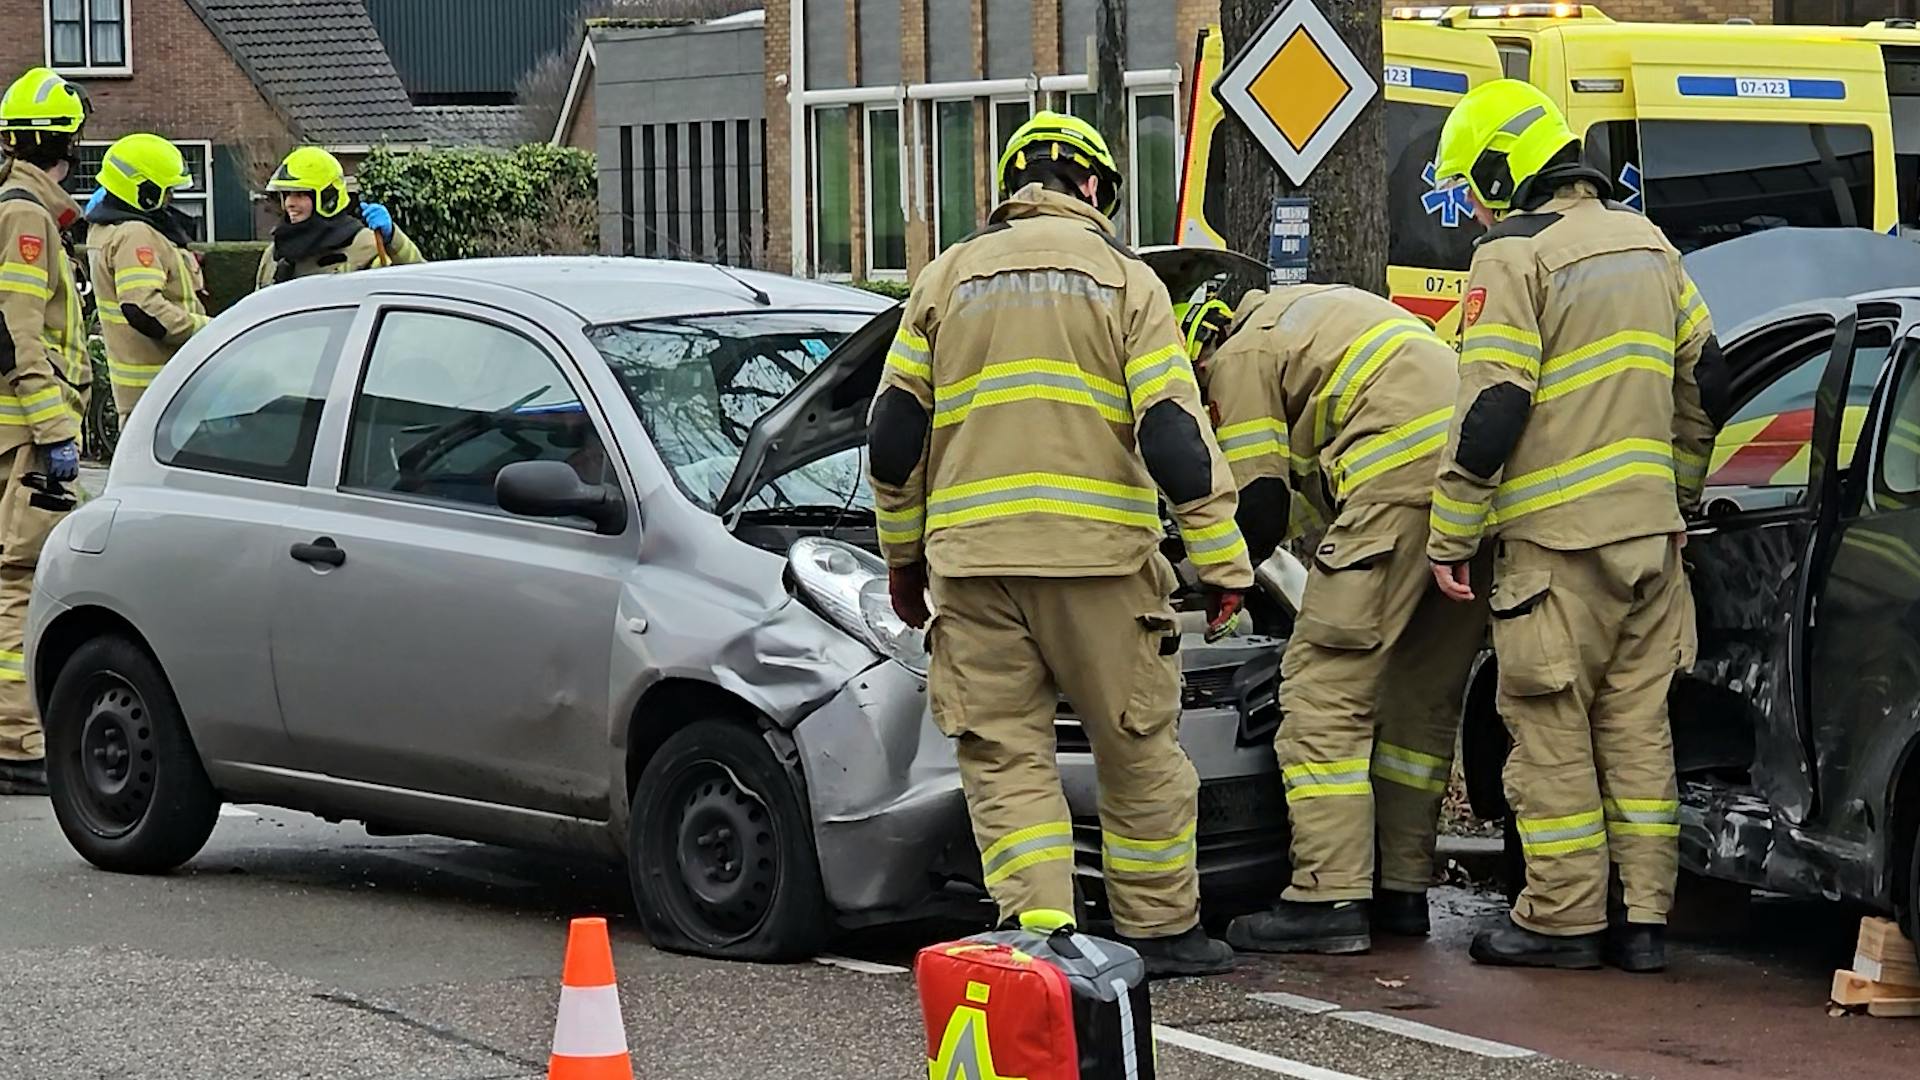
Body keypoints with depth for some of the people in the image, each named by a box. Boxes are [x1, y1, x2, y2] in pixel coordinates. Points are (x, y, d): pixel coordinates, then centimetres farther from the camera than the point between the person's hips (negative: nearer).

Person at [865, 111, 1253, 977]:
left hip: (971, 558, 2)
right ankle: (1160, 931, 16)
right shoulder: (1125, 280, 4)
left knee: (1004, 756, 4)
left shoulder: (949, 278, 12)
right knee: (1138, 750, 10)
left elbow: (893, 437, 11)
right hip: (1099, 553, -2)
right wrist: (1224, 563, 0)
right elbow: (1174, 436, -3)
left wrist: (902, 555, 21)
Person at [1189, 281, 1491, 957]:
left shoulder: (1239, 357, 7)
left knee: (1325, 686, -5)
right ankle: (1403, 890, 21)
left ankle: (1329, 898, -10)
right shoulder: (1305, 312, 34)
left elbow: (1260, 506, 4)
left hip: (1406, 479, -9)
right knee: (1424, 694, 17)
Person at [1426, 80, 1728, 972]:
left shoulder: (1515, 257, -11)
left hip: (1555, 534, -7)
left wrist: (1450, 537, -11)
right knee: (1638, 724, 10)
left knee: (1553, 730, 0)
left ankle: (1564, 920, 3)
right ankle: (1645, 920, 11)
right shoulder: (1647, 245, 14)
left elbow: (1490, 413, -17)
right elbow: (1706, 383, 20)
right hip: (1649, 530, 7)